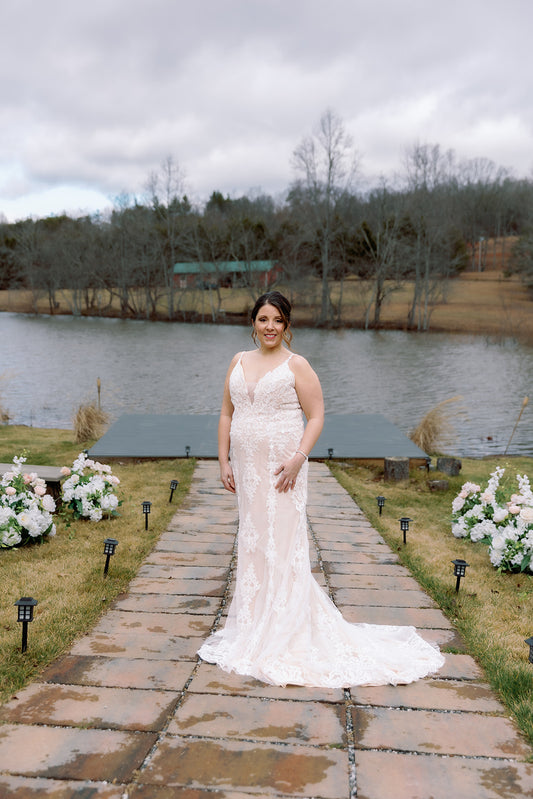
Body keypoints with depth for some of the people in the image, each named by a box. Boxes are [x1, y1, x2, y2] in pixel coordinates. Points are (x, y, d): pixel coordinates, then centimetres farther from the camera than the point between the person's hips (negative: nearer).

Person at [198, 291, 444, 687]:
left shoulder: (296, 365, -3)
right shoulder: (239, 362, 12)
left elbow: (316, 417, -7)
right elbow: (227, 414, 14)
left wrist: (297, 460, -19)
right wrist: (224, 461, 7)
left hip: (281, 469, -5)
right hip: (246, 468, 6)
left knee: (281, 544, -3)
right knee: (251, 543, 12)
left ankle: (281, 635, 7)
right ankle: (252, 626, 24)